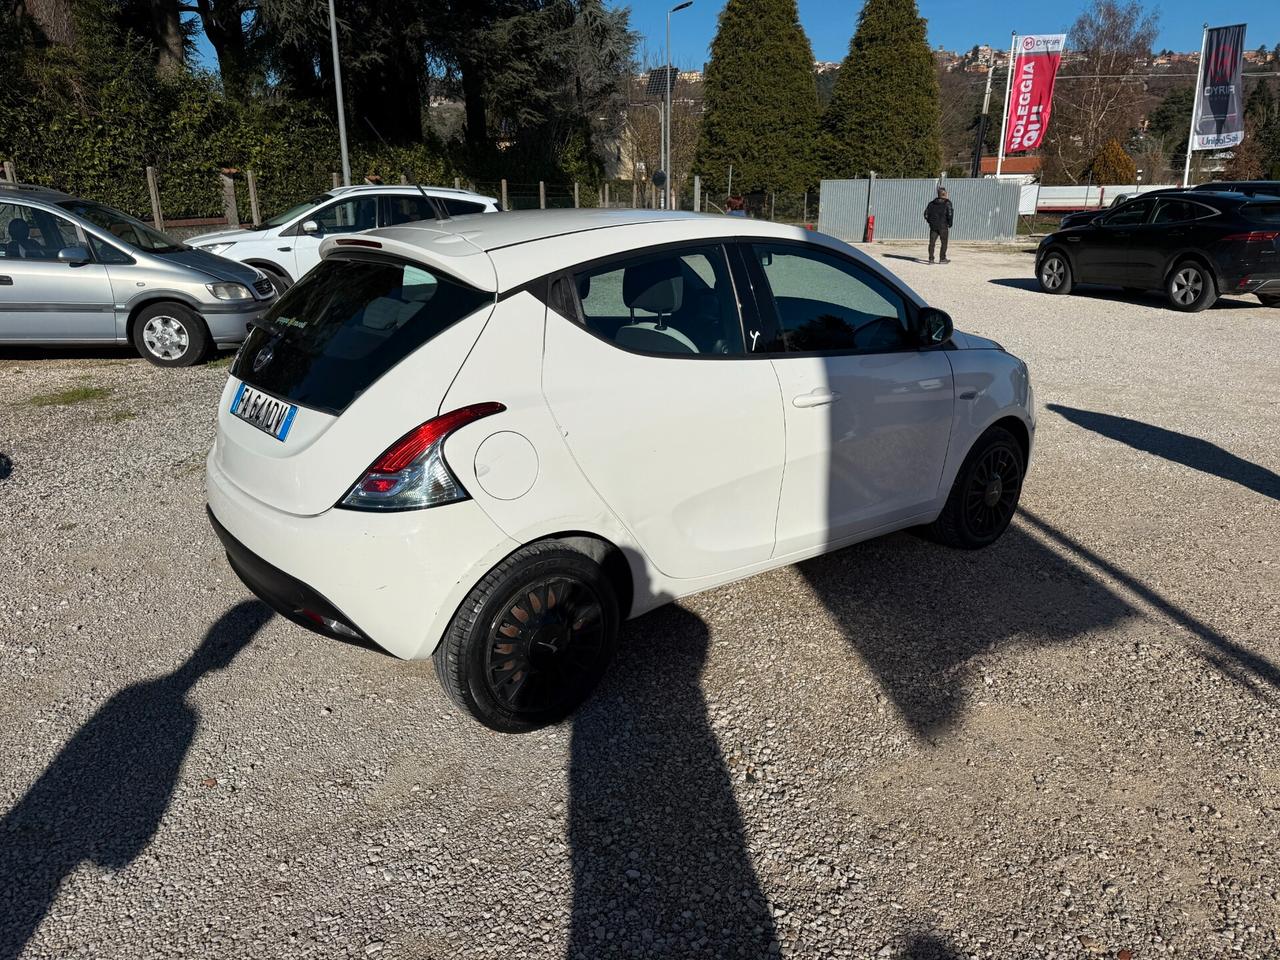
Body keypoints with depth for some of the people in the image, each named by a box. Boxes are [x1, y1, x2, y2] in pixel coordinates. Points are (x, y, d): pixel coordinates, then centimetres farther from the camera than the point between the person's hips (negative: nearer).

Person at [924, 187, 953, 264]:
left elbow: (926, 213, 6)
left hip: (933, 226, 3)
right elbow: (950, 214, -13)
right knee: (944, 243, 8)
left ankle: (931, 259, -1)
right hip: (943, 226, -3)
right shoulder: (947, 203, -5)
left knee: (932, 243, 4)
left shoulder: (932, 203, 8)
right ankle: (942, 259, 11)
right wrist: (950, 225, -4)